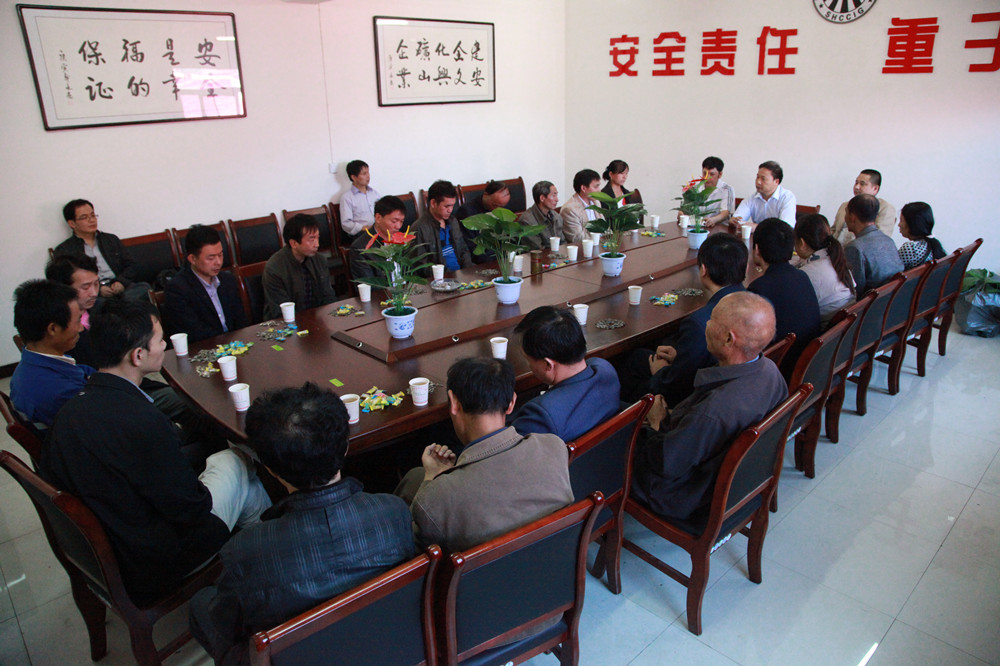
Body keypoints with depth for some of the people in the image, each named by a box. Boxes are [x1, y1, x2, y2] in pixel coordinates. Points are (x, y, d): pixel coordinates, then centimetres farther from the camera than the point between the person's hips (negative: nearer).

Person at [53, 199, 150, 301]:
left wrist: (121, 282, -3)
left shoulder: (111, 239, 25)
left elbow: (131, 266, 19)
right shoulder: (63, 250, 12)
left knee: (144, 287, -31)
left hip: (118, 288, 4)